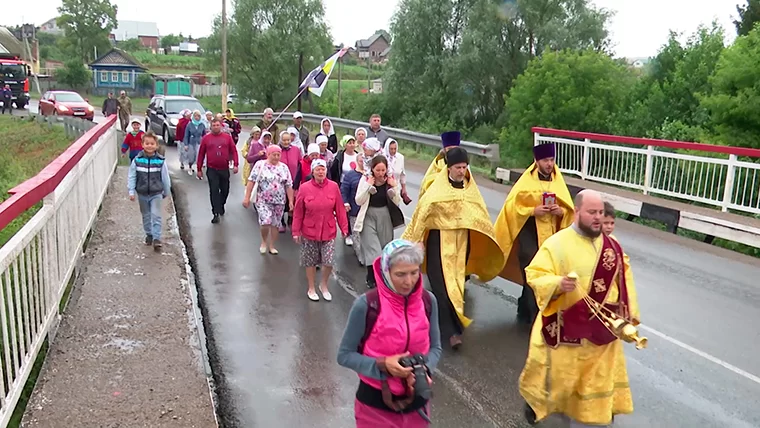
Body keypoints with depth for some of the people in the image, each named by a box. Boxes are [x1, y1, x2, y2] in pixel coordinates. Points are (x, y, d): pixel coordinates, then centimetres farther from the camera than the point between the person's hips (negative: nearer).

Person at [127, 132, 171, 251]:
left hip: (156, 193, -2)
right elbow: (131, 176, -2)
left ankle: (156, 238, -6)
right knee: (146, 215, 16)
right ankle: (149, 234, 34)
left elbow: (165, 177, 0)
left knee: (156, 215, -9)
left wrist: (166, 192, 7)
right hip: (142, 193, 2)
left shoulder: (160, 161, -10)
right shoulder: (137, 160, -8)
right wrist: (131, 192, -4)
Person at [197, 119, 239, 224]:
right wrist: (199, 169, 4)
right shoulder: (206, 138, 2)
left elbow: (233, 151, 4)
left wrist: (235, 164, -7)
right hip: (212, 170, -2)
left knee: (225, 190, 13)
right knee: (214, 191, -5)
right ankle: (216, 214, -3)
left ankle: (221, 205, 40)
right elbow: (201, 154, 5)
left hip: (224, 169, 2)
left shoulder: (227, 137, 4)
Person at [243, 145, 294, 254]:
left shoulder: (284, 167, 5)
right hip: (263, 201, -3)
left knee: (275, 224, 9)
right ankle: (264, 242, 12)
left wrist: (290, 201, 1)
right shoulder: (260, 165, -4)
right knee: (265, 222, -17)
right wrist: (247, 197, -10)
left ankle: (271, 246, 25)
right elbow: (251, 181, -5)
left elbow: (289, 186, 6)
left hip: (279, 201, 3)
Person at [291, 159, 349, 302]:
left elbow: (340, 209, -1)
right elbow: (298, 212, -4)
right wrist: (296, 231, -3)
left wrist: (344, 227, -1)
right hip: (309, 232, -1)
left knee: (329, 262, -2)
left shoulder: (333, 186, -4)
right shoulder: (304, 188, -8)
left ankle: (324, 285, 25)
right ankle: (311, 288, 31)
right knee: (310, 262, 11)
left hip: (329, 231, 1)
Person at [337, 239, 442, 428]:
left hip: (416, 400, 3)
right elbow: (345, 355, -11)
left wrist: (424, 369, -15)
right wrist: (382, 364, -24)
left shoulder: (428, 301, -9)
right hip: (375, 402, -3)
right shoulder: (366, 304, -20)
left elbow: (435, 347, 4)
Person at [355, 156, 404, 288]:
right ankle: (372, 279, 0)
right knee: (373, 248, -10)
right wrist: (368, 186, -18)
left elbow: (397, 202, -1)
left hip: (385, 217, 3)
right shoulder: (365, 180, -7)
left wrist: (394, 187, -16)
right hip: (369, 217, -2)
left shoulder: (391, 180, -3)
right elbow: (358, 201, -10)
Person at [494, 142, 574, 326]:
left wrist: (561, 211, -10)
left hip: (551, 237, 5)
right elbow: (512, 206, -7)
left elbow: (569, 209, 13)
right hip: (530, 235, -5)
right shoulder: (526, 181, -6)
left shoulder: (558, 181, 8)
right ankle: (536, 318, 0)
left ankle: (525, 311, 28)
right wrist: (533, 211, -20)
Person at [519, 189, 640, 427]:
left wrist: (630, 314, 9)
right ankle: (535, 401, 41)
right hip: (565, 327, -4)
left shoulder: (612, 246, 1)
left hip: (601, 328, 5)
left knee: (598, 379, 15)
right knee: (558, 374, 12)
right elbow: (535, 276, -17)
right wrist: (558, 283, -35)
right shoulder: (557, 243, -16)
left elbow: (624, 279, 12)